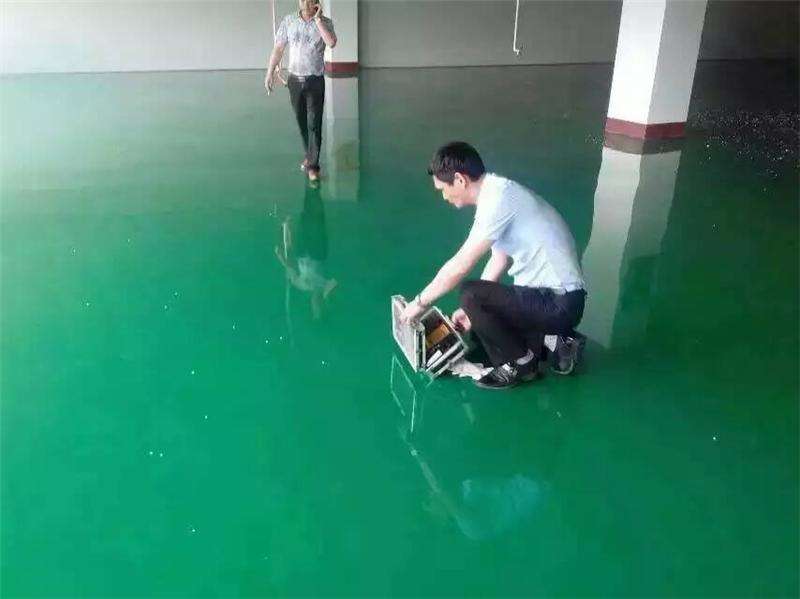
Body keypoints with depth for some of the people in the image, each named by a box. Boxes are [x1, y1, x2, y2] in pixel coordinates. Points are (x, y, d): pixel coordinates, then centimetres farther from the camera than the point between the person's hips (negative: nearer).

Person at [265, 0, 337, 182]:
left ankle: (313, 165, -3)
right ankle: (309, 154, 33)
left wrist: (317, 18, -17)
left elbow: (331, 43, -22)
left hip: (315, 81, -3)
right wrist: (270, 73, 1)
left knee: (314, 124, -6)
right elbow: (278, 48, 6)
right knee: (301, 122, 13)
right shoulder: (288, 21, 3)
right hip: (295, 80, 3)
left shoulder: (325, 22, -2)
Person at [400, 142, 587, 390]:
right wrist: (474, 310, 14)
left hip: (559, 303, -10)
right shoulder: (498, 192, 8)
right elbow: (500, 260, 15)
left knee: (470, 294, -22)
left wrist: (420, 302, -7)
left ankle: (519, 363, -1)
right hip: (554, 295, 10)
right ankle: (555, 339, 15)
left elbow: (459, 267, -21)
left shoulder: (498, 199, -22)